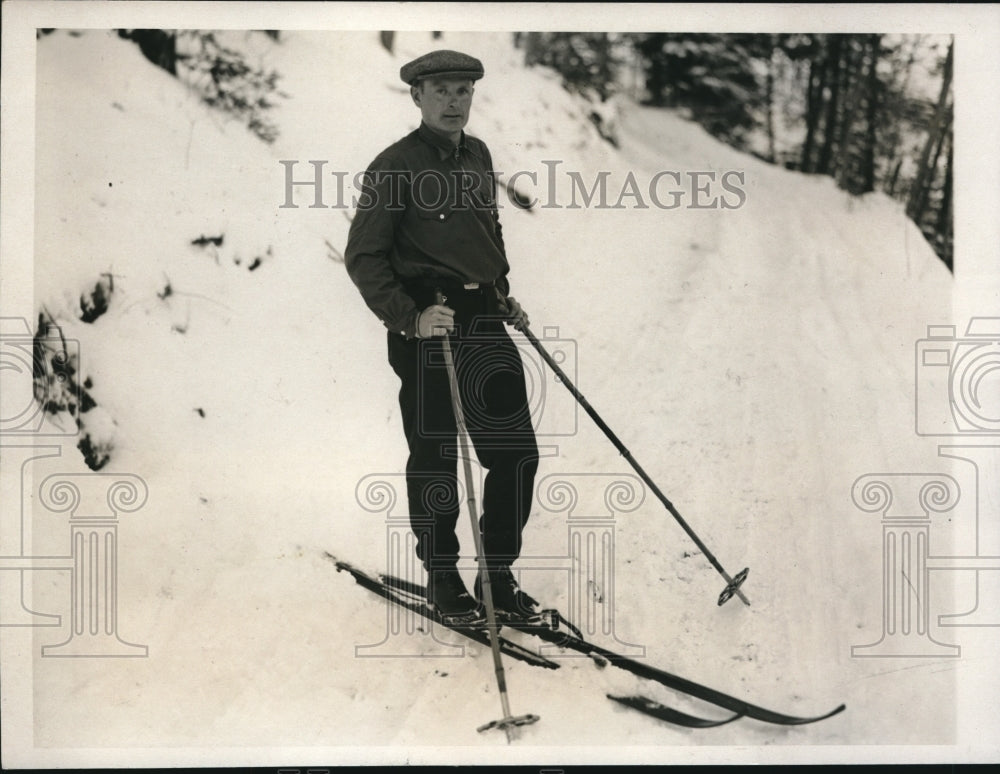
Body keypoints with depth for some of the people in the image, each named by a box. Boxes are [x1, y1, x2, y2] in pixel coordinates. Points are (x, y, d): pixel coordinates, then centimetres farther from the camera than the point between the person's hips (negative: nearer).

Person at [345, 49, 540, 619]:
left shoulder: (478, 156, 14)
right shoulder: (396, 166, -7)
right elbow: (363, 257, -9)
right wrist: (409, 317, -19)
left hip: (486, 322, 6)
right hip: (427, 324, -6)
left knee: (518, 452, 4)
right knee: (434, 459, 3)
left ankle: (498, 573, 18)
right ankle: (443, 576, 20)